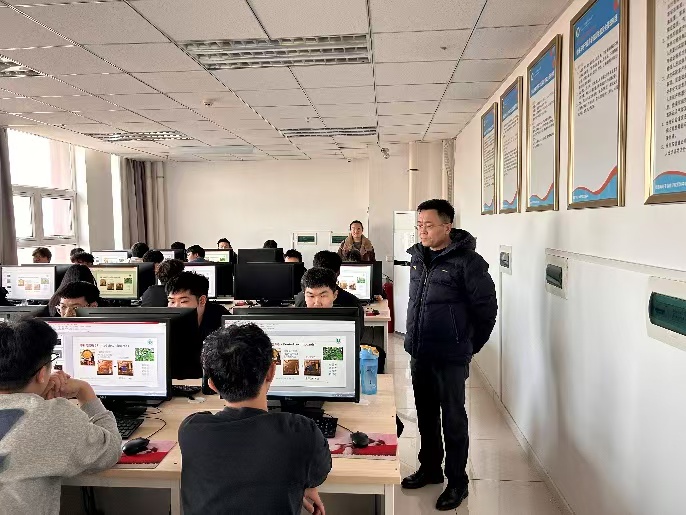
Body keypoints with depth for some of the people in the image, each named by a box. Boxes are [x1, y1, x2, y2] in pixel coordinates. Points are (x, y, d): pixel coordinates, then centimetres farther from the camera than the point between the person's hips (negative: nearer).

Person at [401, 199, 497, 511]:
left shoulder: (467, 261, -15)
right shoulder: (418, 257, 6)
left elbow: (487, 307, -10)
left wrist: (470, 345, -1)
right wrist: (415, 339, 16)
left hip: (450, 357, -7)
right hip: (419, 353, 7)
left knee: (453, 420, 6)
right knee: (425, 415, 19)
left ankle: (457, 482, 22)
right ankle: (430, 468, 36)